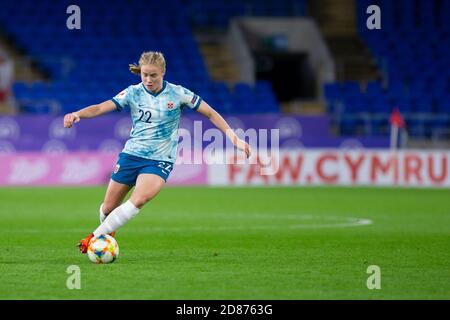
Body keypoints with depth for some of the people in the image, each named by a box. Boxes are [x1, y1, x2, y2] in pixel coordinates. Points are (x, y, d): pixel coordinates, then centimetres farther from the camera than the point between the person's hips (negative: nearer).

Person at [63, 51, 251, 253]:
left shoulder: (178, 94, -5)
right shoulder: (133, 93, -3)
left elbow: (210, 114, 1)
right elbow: (101, 108, -13)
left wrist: (233, 137, -6)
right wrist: (77, 114, -32)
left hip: (160, 160, -2)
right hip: (131, 154, 2)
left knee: (140, 199, -30)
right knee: (108, 208, 3)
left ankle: (97, 236, -19)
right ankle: (108, 231, 39)